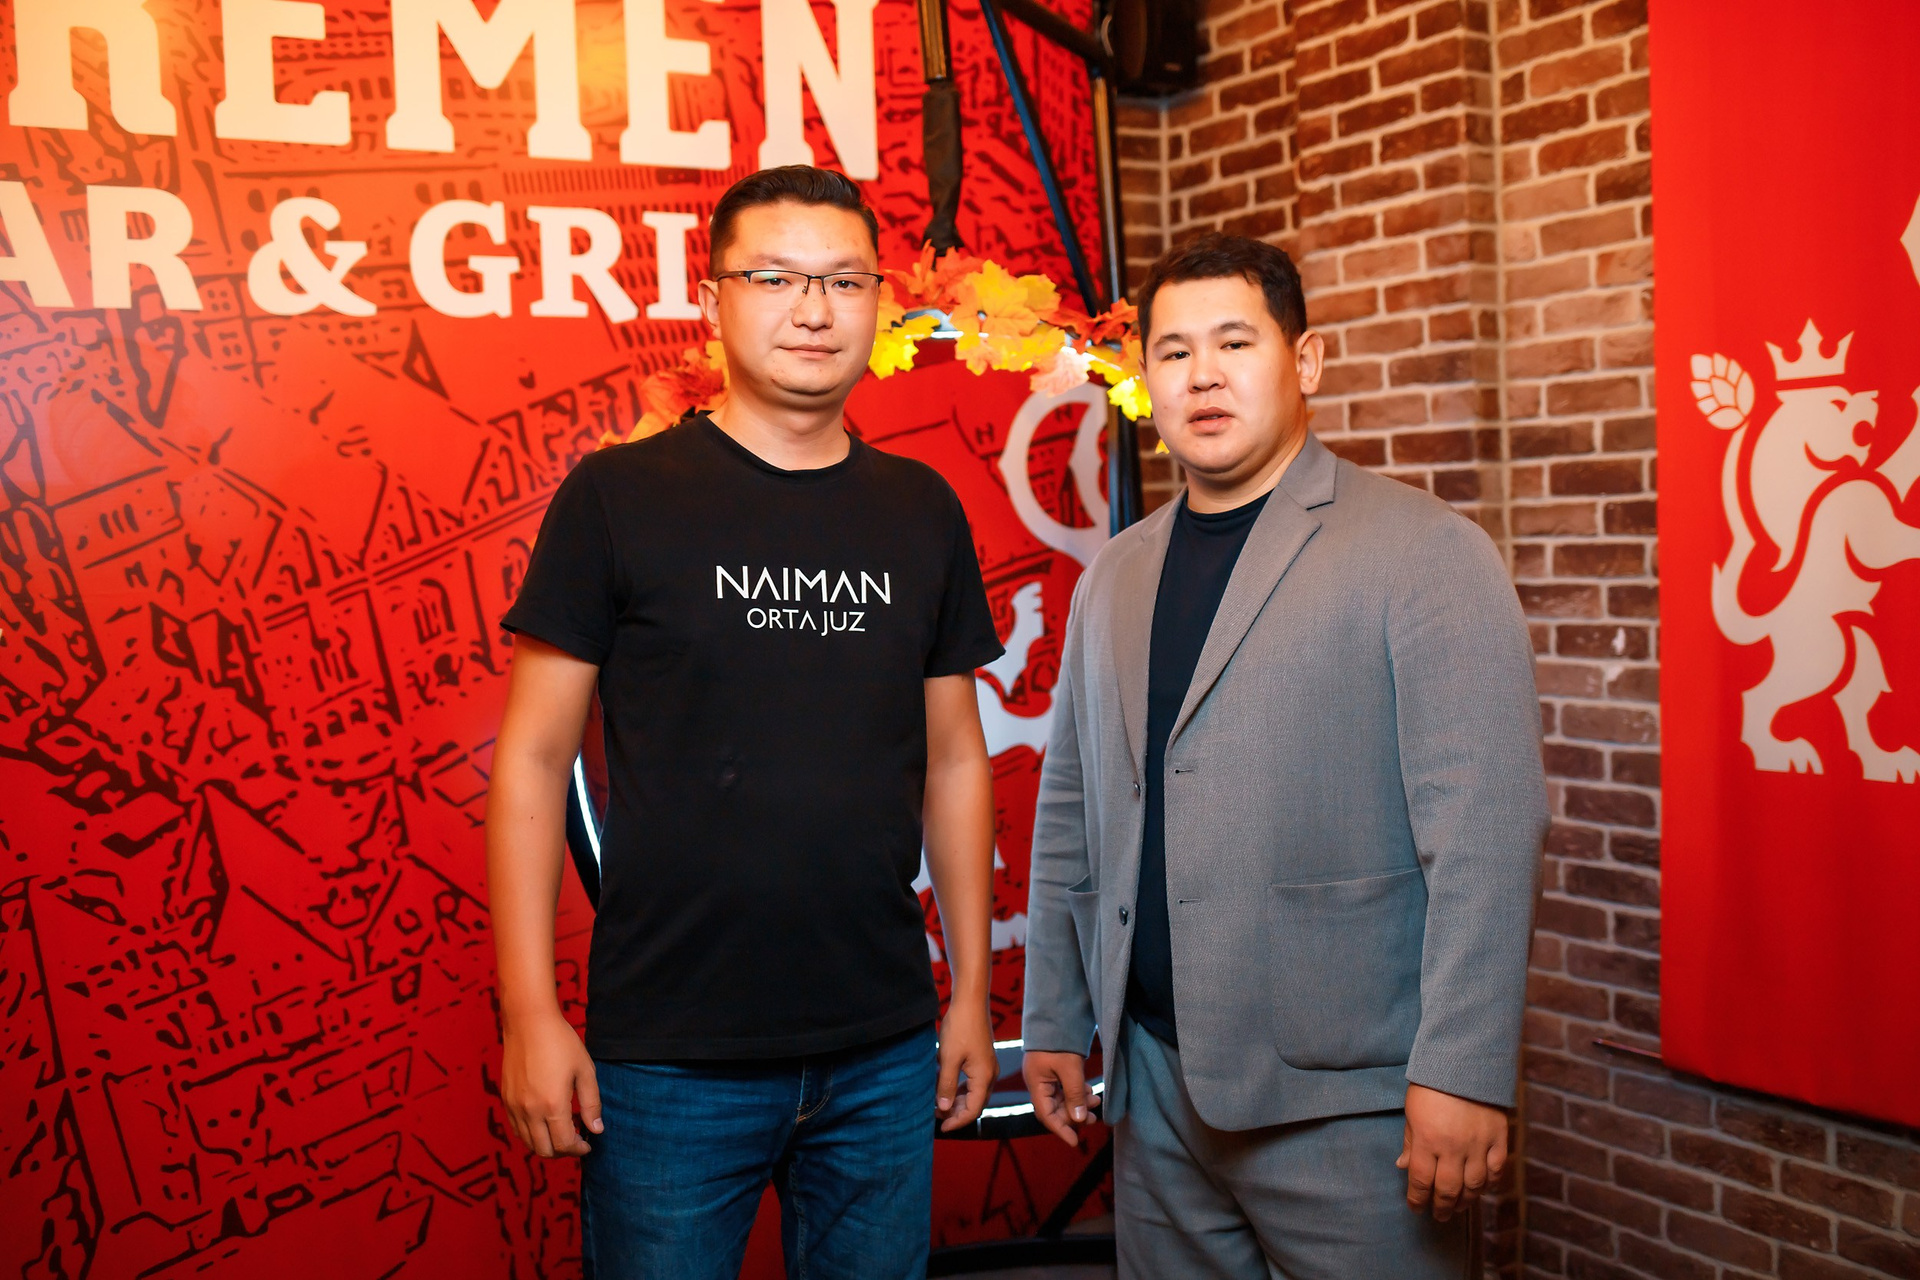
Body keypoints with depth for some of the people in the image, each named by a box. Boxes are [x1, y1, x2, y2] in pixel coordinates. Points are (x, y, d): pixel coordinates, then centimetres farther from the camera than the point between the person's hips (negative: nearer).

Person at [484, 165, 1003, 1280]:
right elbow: (535, 759, -4)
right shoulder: (617, 497, -5)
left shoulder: (924, 511, 6)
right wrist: (531, 1011, -8)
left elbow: (954, 759, 10)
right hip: (671, 1058, -3)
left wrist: (973, 991, 9)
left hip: (885, 1050, 4)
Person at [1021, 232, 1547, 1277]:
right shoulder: (1114, 576, 12)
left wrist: (1462, 1072, -18)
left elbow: (1484, 828, -14)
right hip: (1154, 1083, 6)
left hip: (1339, 1101, -5)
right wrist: (1054, 1022, 14)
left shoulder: (1426, 553, -7)